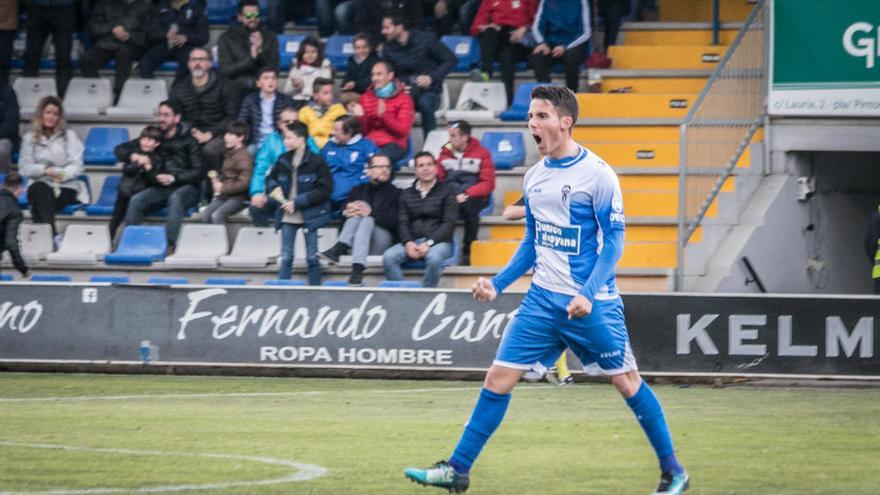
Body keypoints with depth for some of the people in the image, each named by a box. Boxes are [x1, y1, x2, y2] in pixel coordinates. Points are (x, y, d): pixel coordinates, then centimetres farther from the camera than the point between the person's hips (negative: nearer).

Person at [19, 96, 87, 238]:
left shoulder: (69, 135, 13)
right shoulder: (30, 138, 16)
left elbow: (77, 167, 3)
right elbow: (25, 168, 5)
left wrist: (60, 174, -17)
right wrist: (45, 170, -14)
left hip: (66, 188, -1)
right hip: (40, 185, 1)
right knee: (40, 190, -38)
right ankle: (53, 236, -54)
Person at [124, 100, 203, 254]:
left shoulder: (188, 141, 1)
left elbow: (198, 172, -5)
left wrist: (173, 178, -17)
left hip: (185, 188, -4)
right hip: (160, 188, 4)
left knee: (175, 198, -39)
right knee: (136, 200, -25)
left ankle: (170, 244, -48)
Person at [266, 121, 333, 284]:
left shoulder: (316, 161, -10)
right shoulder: (283, 160, 6)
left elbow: (324, 190, -13)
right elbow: (270, 178, 22)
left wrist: (297, 202, -16)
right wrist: (274, 188, -3)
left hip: (309, 215, -4)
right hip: (288, 216, 4)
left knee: (312, 258, 3)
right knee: (286, 258, 4)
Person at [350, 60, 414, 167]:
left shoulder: (403, 98, 5)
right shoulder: (366, 97, 17)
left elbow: (403, 130, -5)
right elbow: (362, 131, 15)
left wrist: (384, 115, -18)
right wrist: (360, 117, -7)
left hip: (393, 144, -3)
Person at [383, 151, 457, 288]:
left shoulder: (446, 191, 7)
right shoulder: (407, 194, 19)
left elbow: (449, 223, -2)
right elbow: (402, 223, 10)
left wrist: (429, 243, -15)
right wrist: (408, 243, -12)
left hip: (438, 241, -3)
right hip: (412, 241, 3)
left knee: (434, 257, -38)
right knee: (388, 257, -26)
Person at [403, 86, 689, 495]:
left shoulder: (597, 174, -11)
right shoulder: (534, 177, 8)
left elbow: (613, 240, -12)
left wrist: (589, 294, -22)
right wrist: (498, 284, 8)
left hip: (592, 303, -6)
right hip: (543, 299, 6)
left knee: (627, 382, 1)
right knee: (498, 377, 0)